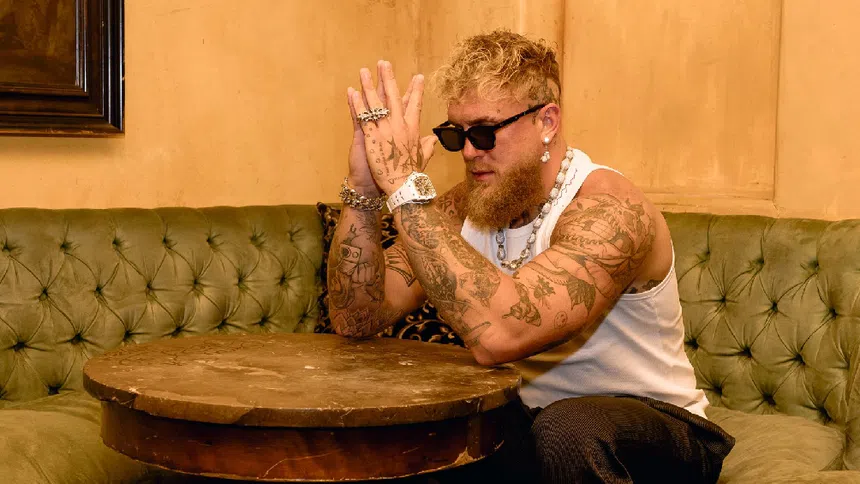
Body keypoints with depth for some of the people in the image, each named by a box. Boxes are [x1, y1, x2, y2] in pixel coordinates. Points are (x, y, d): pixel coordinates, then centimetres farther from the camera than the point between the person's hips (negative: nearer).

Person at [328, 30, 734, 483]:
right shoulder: (463, 207, -5)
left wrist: (405, 185, -37)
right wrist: (362, 190, -23)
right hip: (527, 421, 6)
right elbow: (356, 318, -10)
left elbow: (498, 333, -41)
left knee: (566, 432, -38)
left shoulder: (609, 208, -24)